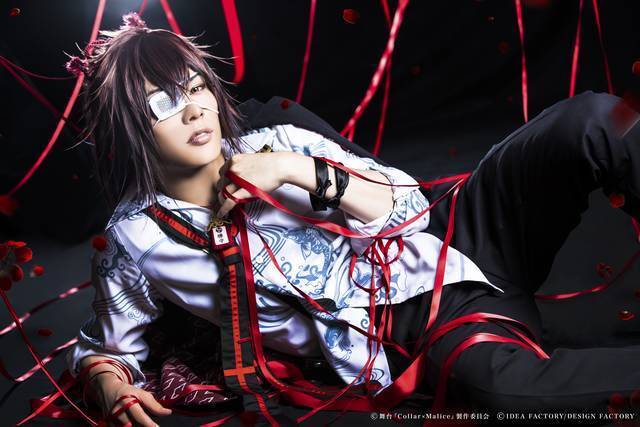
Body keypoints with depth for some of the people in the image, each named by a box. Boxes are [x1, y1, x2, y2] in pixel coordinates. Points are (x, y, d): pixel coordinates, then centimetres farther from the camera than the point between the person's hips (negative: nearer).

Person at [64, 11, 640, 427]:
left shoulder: (275, 145, 5)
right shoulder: (137, 241, 1)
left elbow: (409, 206, 0)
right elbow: (104, 346, 15)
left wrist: (297, 170, -13)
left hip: (447, 238, 3)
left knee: (591, 120, -20)